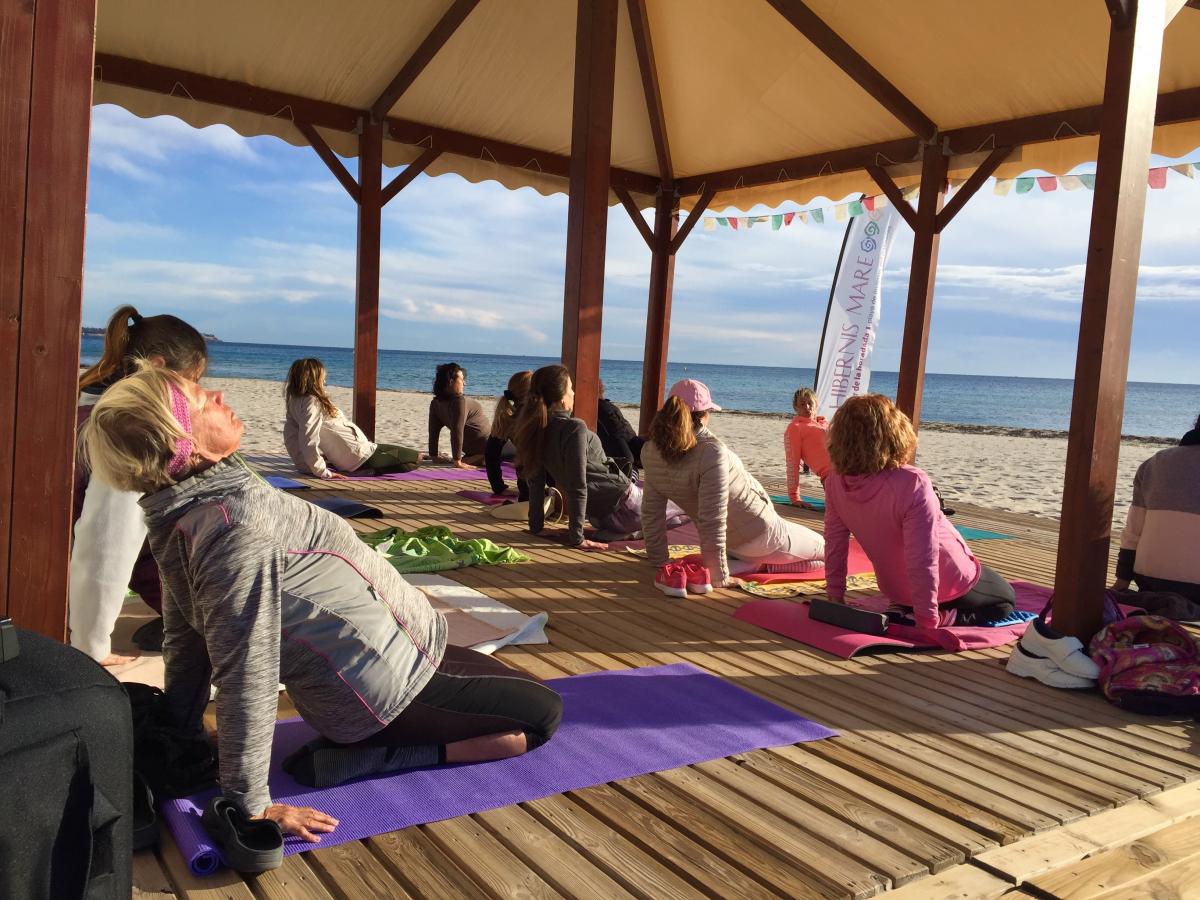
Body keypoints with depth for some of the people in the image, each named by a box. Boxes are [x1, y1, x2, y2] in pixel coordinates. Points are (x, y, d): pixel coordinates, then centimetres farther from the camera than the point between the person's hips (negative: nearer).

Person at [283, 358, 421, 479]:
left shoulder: (296, 402, 3)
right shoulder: (313, 404, -24)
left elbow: (290, 438, 8)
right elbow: (309, 442, -33)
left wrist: (305, 465, 11)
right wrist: (323, 472, -25)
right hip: (358, 455, -10)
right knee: (416, 458, -3)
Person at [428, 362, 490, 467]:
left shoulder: (436, 403, -4)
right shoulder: (459, 401, -28)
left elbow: (433, 431, 0)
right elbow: (457, 432, -32)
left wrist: (434, 456, 7)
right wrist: (457, 462, -31)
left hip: (471, 450, 9)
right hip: (486, 447, -9)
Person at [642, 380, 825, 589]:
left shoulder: (650, 452, -12)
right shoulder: (711, 451, -32)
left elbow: (651, 512, -6)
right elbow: (713, 519, -33)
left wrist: (660, 560, 5)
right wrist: (719, 577, -26)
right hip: (758, 531, -7)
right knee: (819, 546, 18)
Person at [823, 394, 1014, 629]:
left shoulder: (835, 482, -18)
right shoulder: (912, 484, -36)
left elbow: (834, 543, -9)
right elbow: (922, 560, -33)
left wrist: (836, 598, 2)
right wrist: (927, 622, -24)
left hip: (897, 592, 8)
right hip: (948, 587, -8)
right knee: (1005, 602, 22)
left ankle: (905, 612, 18)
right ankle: (944, 619, 0)